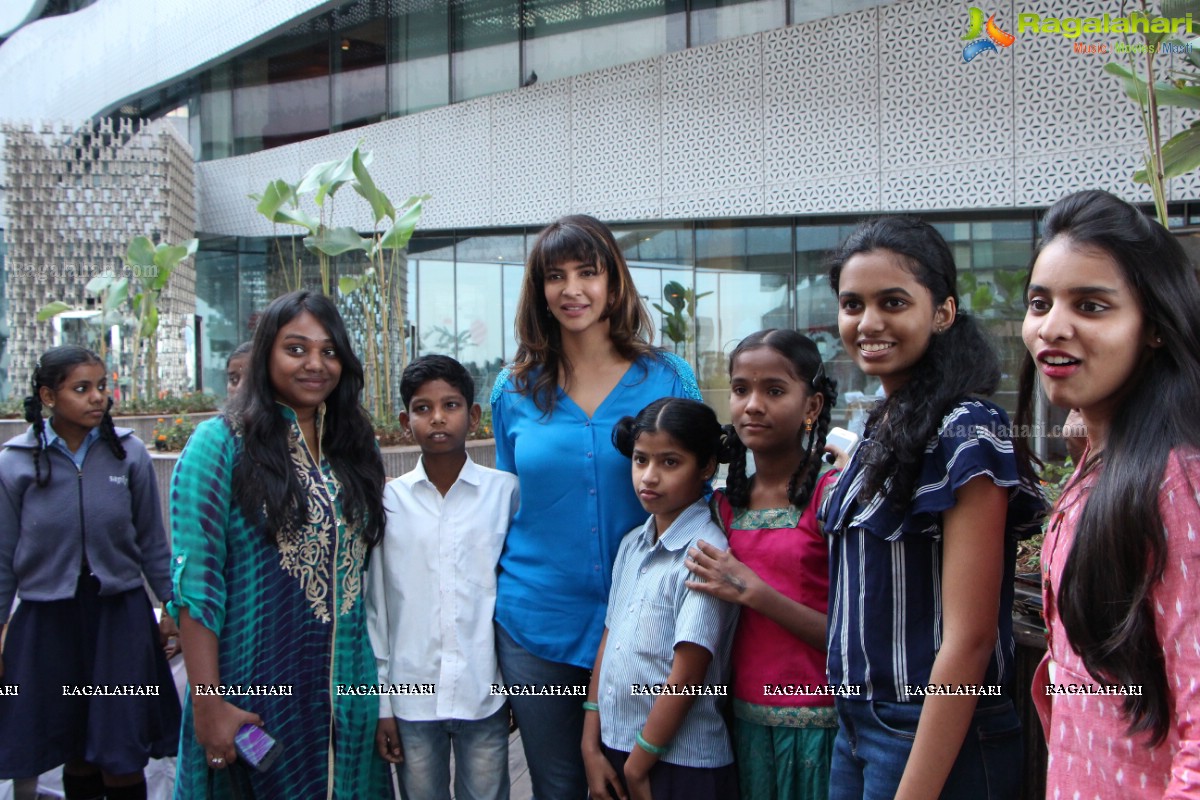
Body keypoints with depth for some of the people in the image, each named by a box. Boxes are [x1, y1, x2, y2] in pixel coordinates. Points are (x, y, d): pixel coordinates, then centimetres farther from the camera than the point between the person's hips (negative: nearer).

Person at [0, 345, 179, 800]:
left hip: (121, 613, 0)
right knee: (75, 753, 12)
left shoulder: (129, 453, -4)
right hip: (48, 620, 0)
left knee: (122, 759, 3)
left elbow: (151, 541, 4)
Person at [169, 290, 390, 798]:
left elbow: (367, 570, 10)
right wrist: (208, 703, -16)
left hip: (347, 698, 5)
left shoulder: (353, 447, 7)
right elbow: (194, 583, -13)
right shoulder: (222, 443, -8)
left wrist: (383, 690, 7)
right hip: (253, 694, -5)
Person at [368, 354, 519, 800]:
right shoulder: (388, 500, -1)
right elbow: (375, 606, 3)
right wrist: (379, 703, 4)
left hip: (484, 695, -1)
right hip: (411, 696, 1)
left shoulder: (505, 492, -3)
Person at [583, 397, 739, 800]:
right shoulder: (632, 544, 5)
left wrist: (637, 767, -12)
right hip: (613, 751, 6)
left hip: (682, 765, -6)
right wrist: (591, 746, 2)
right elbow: (608, 642, 6)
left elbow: (685, 679, -18)